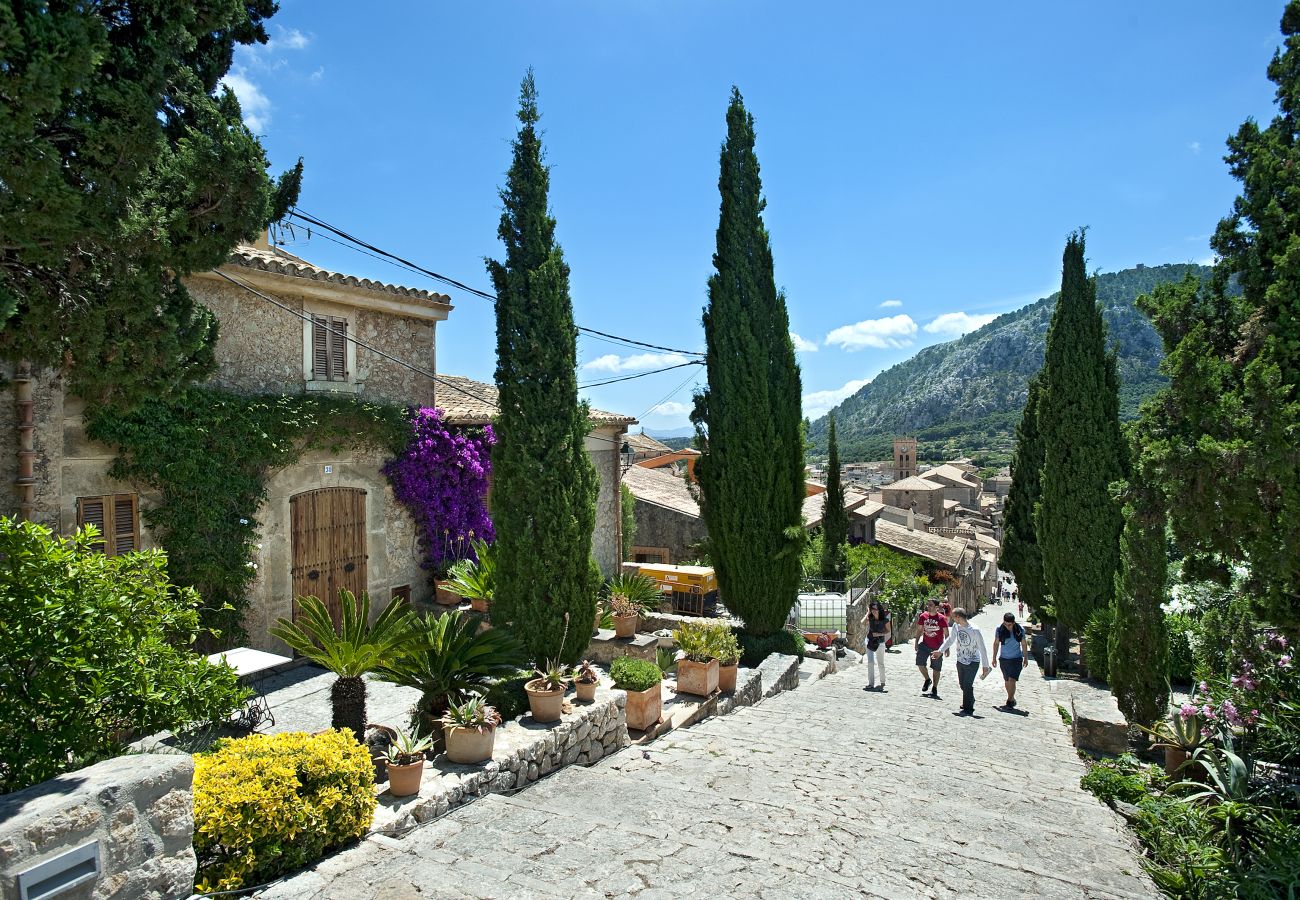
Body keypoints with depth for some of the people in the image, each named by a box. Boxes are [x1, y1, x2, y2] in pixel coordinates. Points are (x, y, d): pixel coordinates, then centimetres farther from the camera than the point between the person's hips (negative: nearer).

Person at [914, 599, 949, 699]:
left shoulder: (942, 618, -13)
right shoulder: (923, 616, -3)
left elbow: (946, 634, -7)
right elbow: (919, 630, 8)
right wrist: (917, 643, 6)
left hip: (937, 648, -3)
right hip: (924, 645, 3)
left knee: (936, 669, 7)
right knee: (920, 663, -5)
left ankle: (935, 689, 21)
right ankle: (927, 680, 23)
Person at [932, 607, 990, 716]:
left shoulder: (974, 630, -22)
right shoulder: (956, 626, -3)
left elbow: (982, 648, -16)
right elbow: (950, 639, 13)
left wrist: (985, 665, -13)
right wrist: (940, 651, 14)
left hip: (972, 662, -6)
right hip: (960, 661, 6)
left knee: (967, 685, -8)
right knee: (962, 684, 14)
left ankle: (968, 709, 4)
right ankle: (970, 701, 38)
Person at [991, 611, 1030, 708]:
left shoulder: (1020, 630, -9)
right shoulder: (1000, 629, -8)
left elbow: (1024, 645, 5)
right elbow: (996, 643, 4)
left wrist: (1025, 659, 9)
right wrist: (994, 658, 6)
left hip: (1016, 659, -2)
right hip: (1004, 659, 2)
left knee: (1012, 680, -12)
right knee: (1007, 681, 12)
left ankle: (1009, 701, -3)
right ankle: (1012, 699, 30)